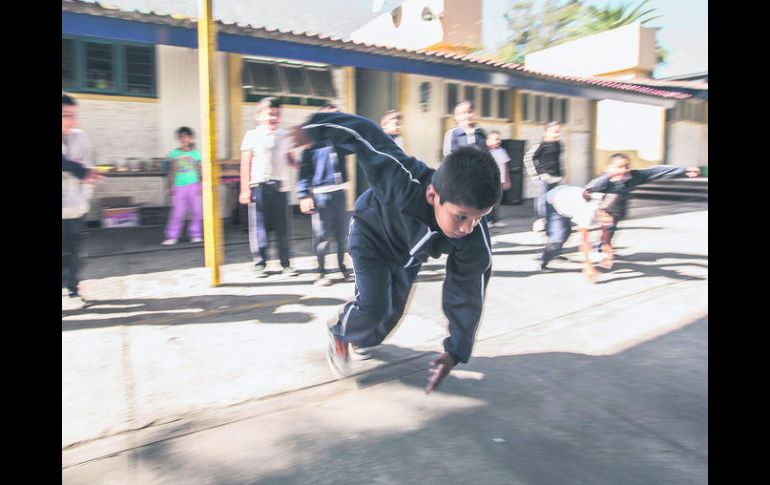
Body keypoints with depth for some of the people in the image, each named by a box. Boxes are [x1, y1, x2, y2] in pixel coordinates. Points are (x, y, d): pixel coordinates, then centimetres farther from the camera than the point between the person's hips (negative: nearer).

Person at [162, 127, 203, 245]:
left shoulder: (195, 153, 5)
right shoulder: (174, 153, 6)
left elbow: (200, 170, 6)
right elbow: (171, 172, 8)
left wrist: (201, 185, -2)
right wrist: (170, 187, 6)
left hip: (193, 185, 0)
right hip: (179, 186, 0)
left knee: (196, 211, 1)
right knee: (177, 212, -3)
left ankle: (195, 234, 13)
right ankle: (172, 236, 3)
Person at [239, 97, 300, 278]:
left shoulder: (283, 136, 12)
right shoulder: (252, 136, 2)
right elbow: (245, 164, 1)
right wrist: (245, 189, -4)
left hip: (280, 185, 3)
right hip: (259, 186, -3)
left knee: (282, 227, 5)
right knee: (258, 226, 0)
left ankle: (285, 264, 12)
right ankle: (260, 264, 11)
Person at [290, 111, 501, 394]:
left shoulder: (476, 243, -36)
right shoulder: (405, 180, -48)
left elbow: (466, 296, -24)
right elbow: (365, 134, -36)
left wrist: (456, 352, -19)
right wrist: (312, 130, -23)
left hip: (409, 253, 4)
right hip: (372, 233, -3)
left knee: (394, 309, 16)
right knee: (373, 307, -14)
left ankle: (363, 339, 50)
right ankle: (339, 332, 22)